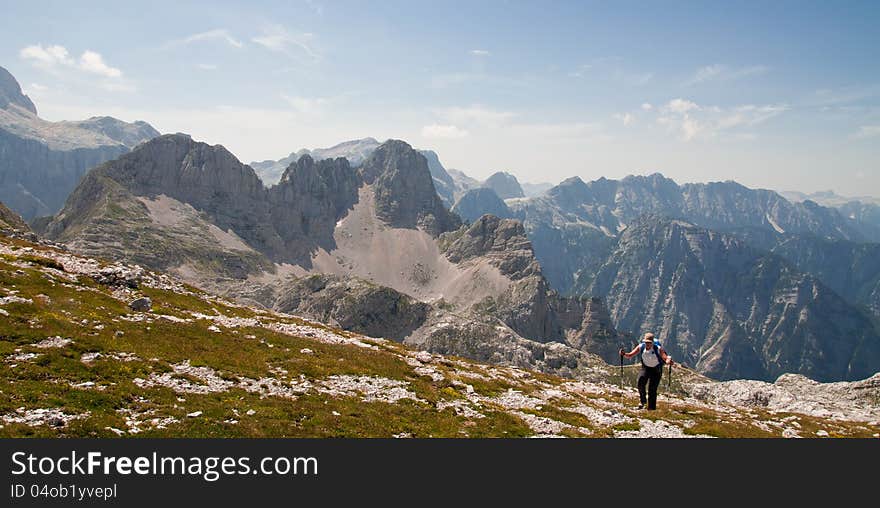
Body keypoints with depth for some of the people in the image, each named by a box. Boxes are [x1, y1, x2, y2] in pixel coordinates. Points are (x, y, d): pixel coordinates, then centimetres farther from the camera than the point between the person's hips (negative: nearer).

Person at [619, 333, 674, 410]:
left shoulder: (658, 349, -24)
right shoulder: (641, 347, -16)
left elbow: (666, 358, -31)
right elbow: (630, 355, -13)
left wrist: (669, 360, -55)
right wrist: (624, 354, -34)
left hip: (656, 370, -2)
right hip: (645, 368, 2)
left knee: (652, 390, -7)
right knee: (641, 381, -26)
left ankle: (651, 408, 6)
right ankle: (643, 400, -7)